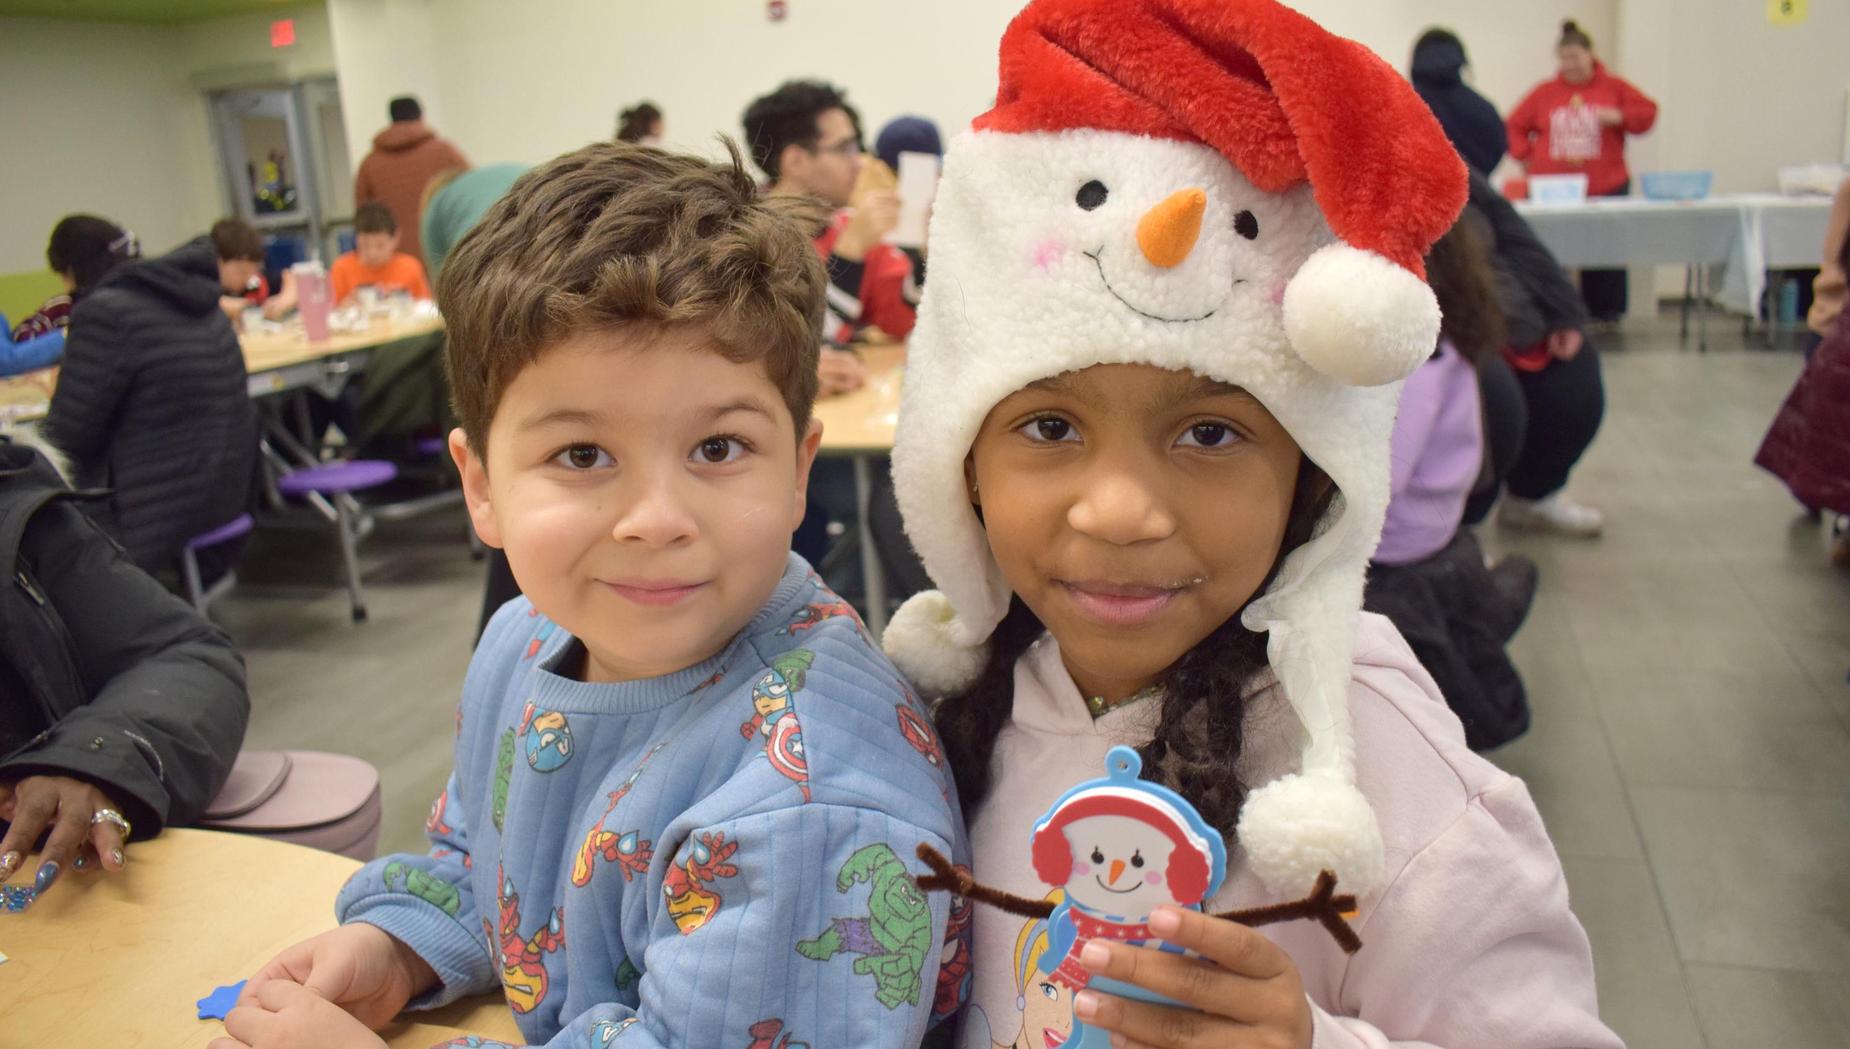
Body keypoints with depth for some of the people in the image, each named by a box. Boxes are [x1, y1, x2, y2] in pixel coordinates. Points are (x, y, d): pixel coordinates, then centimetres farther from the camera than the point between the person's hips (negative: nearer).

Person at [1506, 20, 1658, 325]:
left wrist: (1620, 117, -12)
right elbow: (1515, 126, 13)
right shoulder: (1545, 92, 9)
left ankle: (1606, 311, 10)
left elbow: (1647, 113, 6)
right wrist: (1526, 156, 1)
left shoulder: (1614, 88, 8)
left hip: (1605, 188, 0)